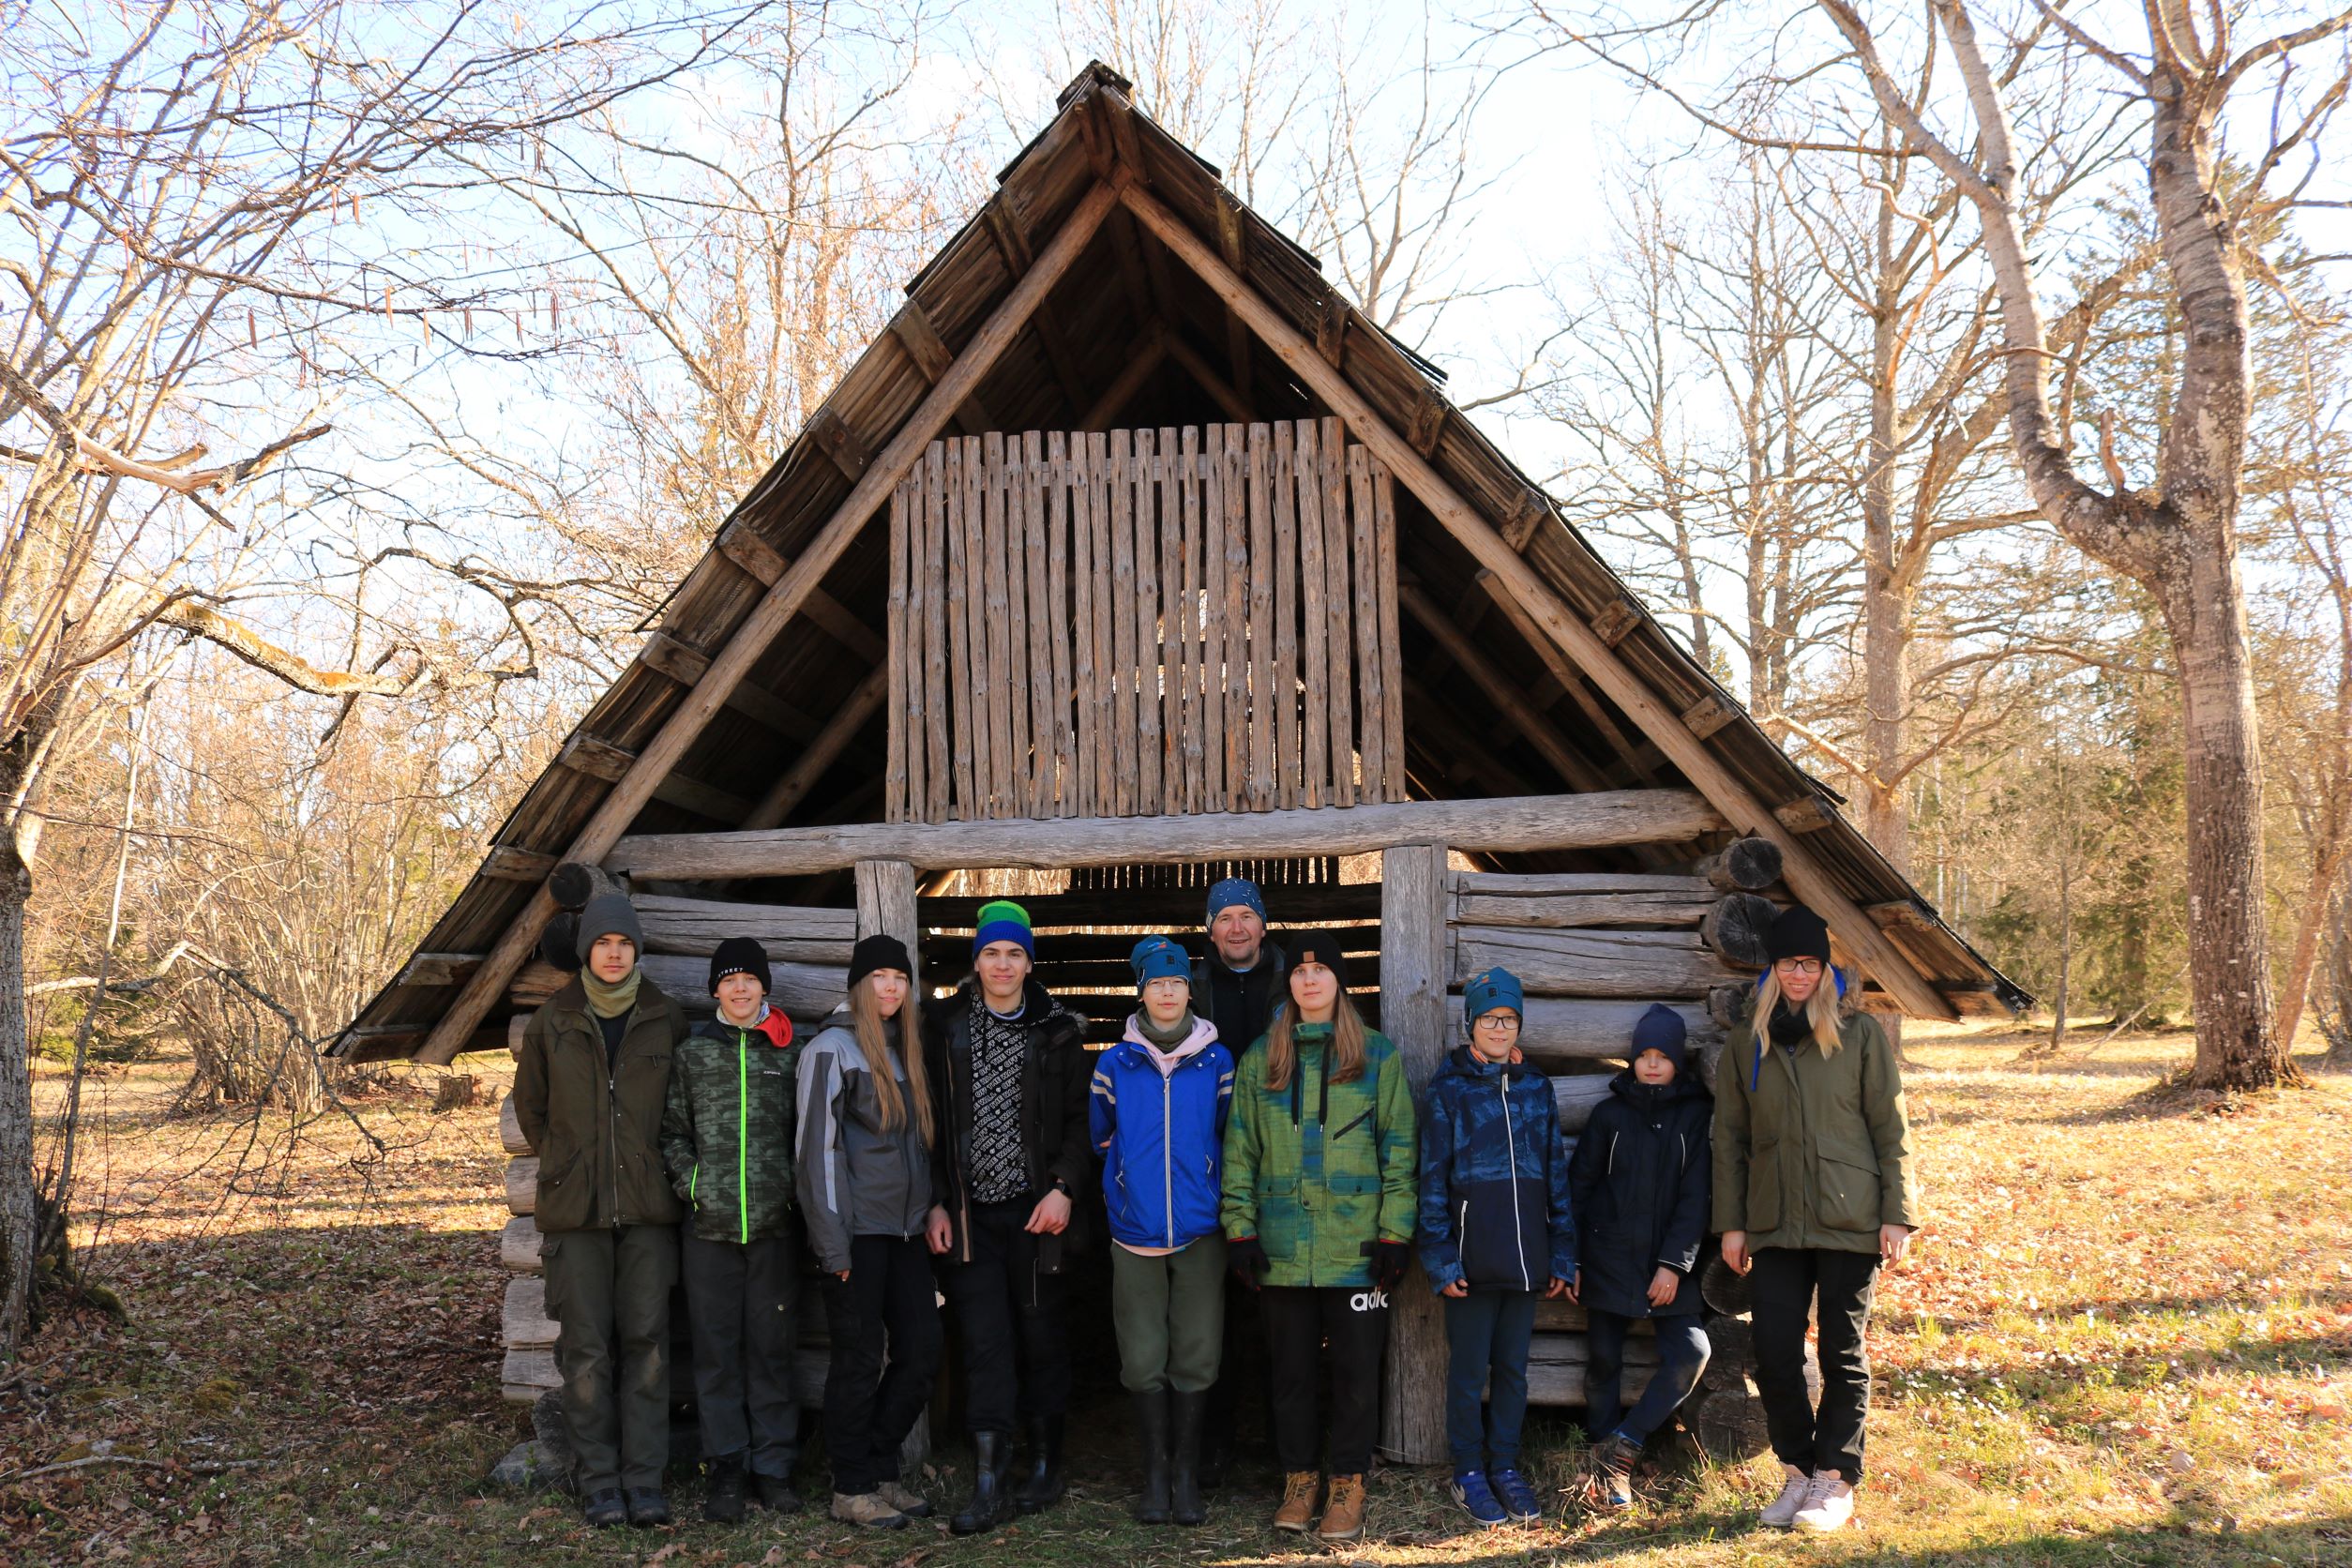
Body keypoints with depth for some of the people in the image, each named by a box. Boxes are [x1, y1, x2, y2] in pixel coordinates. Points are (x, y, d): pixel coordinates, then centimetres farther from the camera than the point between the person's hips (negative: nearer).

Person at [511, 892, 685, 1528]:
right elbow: (530, 1107, 17)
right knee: (587, 1349, 1)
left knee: (646, 1342, 0)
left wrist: (653, 1166, 9)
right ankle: (599, 1481, 9)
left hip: (648, 1207, 0)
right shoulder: (551, 1023, 4)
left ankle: (644, 1479, 6)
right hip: (575, 1210, 0)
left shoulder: (667, 1021, 3)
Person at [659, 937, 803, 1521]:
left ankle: (774, 1466, 14)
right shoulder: (692, 1050, 7)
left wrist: (795, 1188, 2)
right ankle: (726, 1468, 12)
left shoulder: (789, 1051, 6)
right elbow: (673, 1129, 9)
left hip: (775, 1220, 0)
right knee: (717, 1348, 4)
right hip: (709, 1222, 0)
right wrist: (688, 1184, -2)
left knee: (771, 1346, 6)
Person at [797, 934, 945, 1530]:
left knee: (921, 1351, 6)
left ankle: (879, 1470, 21)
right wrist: (833, 1244, -15)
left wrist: (931, 1210, 11)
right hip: (858, 1233, -7)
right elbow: (818, 1148, -11)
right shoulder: (832, 1049, -7)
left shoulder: (906, 1050, 15)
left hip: (905, 1229, 7)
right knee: (859, 1360, 0)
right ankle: (852, 1488, 12)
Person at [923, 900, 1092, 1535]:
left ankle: (1046, 1465, 22)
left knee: (1042, 1335, 7)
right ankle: (987, 1488, -2)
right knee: (984, 1343, -3)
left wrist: (1064, 1187, -11)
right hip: (971, 1213, 0)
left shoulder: (1057, 1030, 3)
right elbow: (932, 1120, 5)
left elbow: (1080, 1119, 2)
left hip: (1036, 1210, 0)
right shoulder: (947, 1027, 4)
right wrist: (937, 1203, 0)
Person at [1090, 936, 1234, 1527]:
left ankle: (1186, 1475, 14)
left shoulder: (1216, 1062, 1)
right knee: (1144, 1360, 3)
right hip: (1135, 1233, 0)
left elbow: (1232, 1139, 12)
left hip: (1200, 1232, 0)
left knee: (1195, 1356, 2)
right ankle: (1155, 1474, 14)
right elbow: (1100, 1137, 15)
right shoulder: (1115, 1063, 1)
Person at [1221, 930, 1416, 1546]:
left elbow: (1398, 1151, 1)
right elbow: (1240, 1152, 7)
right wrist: (1240, 1230, -1)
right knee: (1291, 1368, 10)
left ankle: (1348, 1485, 19)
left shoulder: (1378, 1056, 2)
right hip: (1283, 1249, 2)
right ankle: (1298, 1480, 24)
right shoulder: (1260, 1059, 7)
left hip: (1356, 1247, -1)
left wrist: (1395, 1235, -5)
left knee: (1356, 1369, 5)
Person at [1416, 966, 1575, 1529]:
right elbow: (1432, 1179, -4)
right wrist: (1440, 1259, -10)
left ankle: (1505, 1466, 23)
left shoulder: (1535, 1088, 10)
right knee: (1469, 1368, 4)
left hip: (1526, 1256, 3)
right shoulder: (1448, 1089, -1)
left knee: (1514, 1366, 10)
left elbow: (1556, 1172, 12)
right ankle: (1469, 1472, 17)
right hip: (1472, 1258, -3)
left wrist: (1560, 1254, 8)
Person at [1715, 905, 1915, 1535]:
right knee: (1775, 1353, 0)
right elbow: (1729, 1136, 9)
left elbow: (1891, 1128, 1)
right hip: (1776, 1224, 2)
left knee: (1843, 1354, 5)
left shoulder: (1859, 1033, 0)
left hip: (1849, 1220, -2)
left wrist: (1896, 1215, -4)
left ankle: (1837, 1480, 16)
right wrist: (1731, 1223, 6)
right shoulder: (1746, 1041, 7)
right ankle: (1798, 1472, 17)